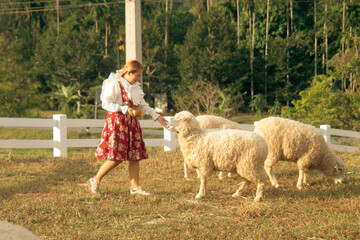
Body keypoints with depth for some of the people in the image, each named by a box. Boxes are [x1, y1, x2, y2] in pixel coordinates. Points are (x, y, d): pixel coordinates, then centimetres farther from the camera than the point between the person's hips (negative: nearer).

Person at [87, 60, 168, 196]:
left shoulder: (135, 87, 17)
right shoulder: (115, 84, -9)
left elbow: (143, 105, 24)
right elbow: (106, 104, -14)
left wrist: (157, 117, 17)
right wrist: (124, 109, -19)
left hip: (132, 123, 8)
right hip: (117, 122, -8)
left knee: (135, 156, 3)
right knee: (116, 157, -12)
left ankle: (135, 187, 9)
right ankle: (95, 181, 2)